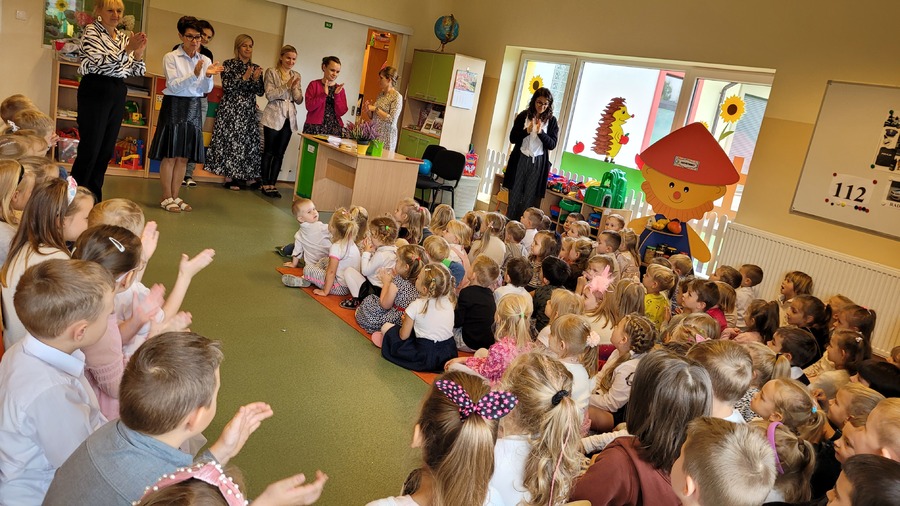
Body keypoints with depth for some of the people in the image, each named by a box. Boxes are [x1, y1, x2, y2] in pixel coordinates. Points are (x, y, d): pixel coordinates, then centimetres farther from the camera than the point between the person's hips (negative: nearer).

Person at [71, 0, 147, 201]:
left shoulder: (123, 36, 14)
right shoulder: (91, 30, -3)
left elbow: (136, 71, 11)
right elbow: (100, 62, -17)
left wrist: (139, 52, -7)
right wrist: (127, 49, -25)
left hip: (118, 93, 6)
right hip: (95, 91, -6)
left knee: (107, 150, 8)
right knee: (90, 149, -9)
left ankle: (93, 198, 16)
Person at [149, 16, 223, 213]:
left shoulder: (205, 60, 7)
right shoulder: (171, 57, -3)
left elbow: (206, 90, 1)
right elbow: (173, 86, -13)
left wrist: (208, 76, -19)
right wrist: (195, 74, -25)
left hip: (194, 109, 4)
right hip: (175, 106, -4)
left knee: (184, 156, 7)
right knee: (170, 155, -3)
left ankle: (175, 196, 15)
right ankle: (166, 197, 5)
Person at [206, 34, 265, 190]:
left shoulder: (255, 68, 12)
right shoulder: (229, 64, 2)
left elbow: (260, 92, 8)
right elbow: (227, 86, -9)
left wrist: (256, 79, -9)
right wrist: (244, 77, -14)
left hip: (248, 112, 4)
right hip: (230, 109, -3)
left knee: (245, 141, 0)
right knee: (230, 140, -5)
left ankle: (238, 176, 6)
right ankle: (229, 177, 0)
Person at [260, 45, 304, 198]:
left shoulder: (296, 75, 12)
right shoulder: (271, 72, -1)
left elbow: (299, 100, 8)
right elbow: (269, 95, -11)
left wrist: (294, 87, -10)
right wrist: (286, 86, -17)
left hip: (289, 118, 4)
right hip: (274, 116, -4)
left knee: (280, 153, 6)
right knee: (269, 152, 0)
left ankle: (272, 184, 12)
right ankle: (265, 184, 8)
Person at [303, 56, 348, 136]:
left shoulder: (340, 89, 11)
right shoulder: (314, 84, 3)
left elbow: (341, 112, 2)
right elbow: (309, 106, -8)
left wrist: (337, 95, -10)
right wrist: (324, 94, -16)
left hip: (334, 129, 2)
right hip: (315, 127, -2)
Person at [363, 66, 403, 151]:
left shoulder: (397, 97, -10)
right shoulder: (381, 94, 11)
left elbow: (392, 120, -19)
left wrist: (375, 109, -16)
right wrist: (368, 110, -2)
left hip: (385, 138, -7)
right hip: (373, 134, 7)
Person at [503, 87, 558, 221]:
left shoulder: (551, 121, 1)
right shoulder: (523, 116, 3)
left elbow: (552, 145, -2)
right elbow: (512, 138, 2)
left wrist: (541, 133, -18)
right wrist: (527, 131, -15)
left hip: (538, 163, -1)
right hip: (520, 160, 1)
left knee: (530, 199, -1)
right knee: (514, 196, 4)